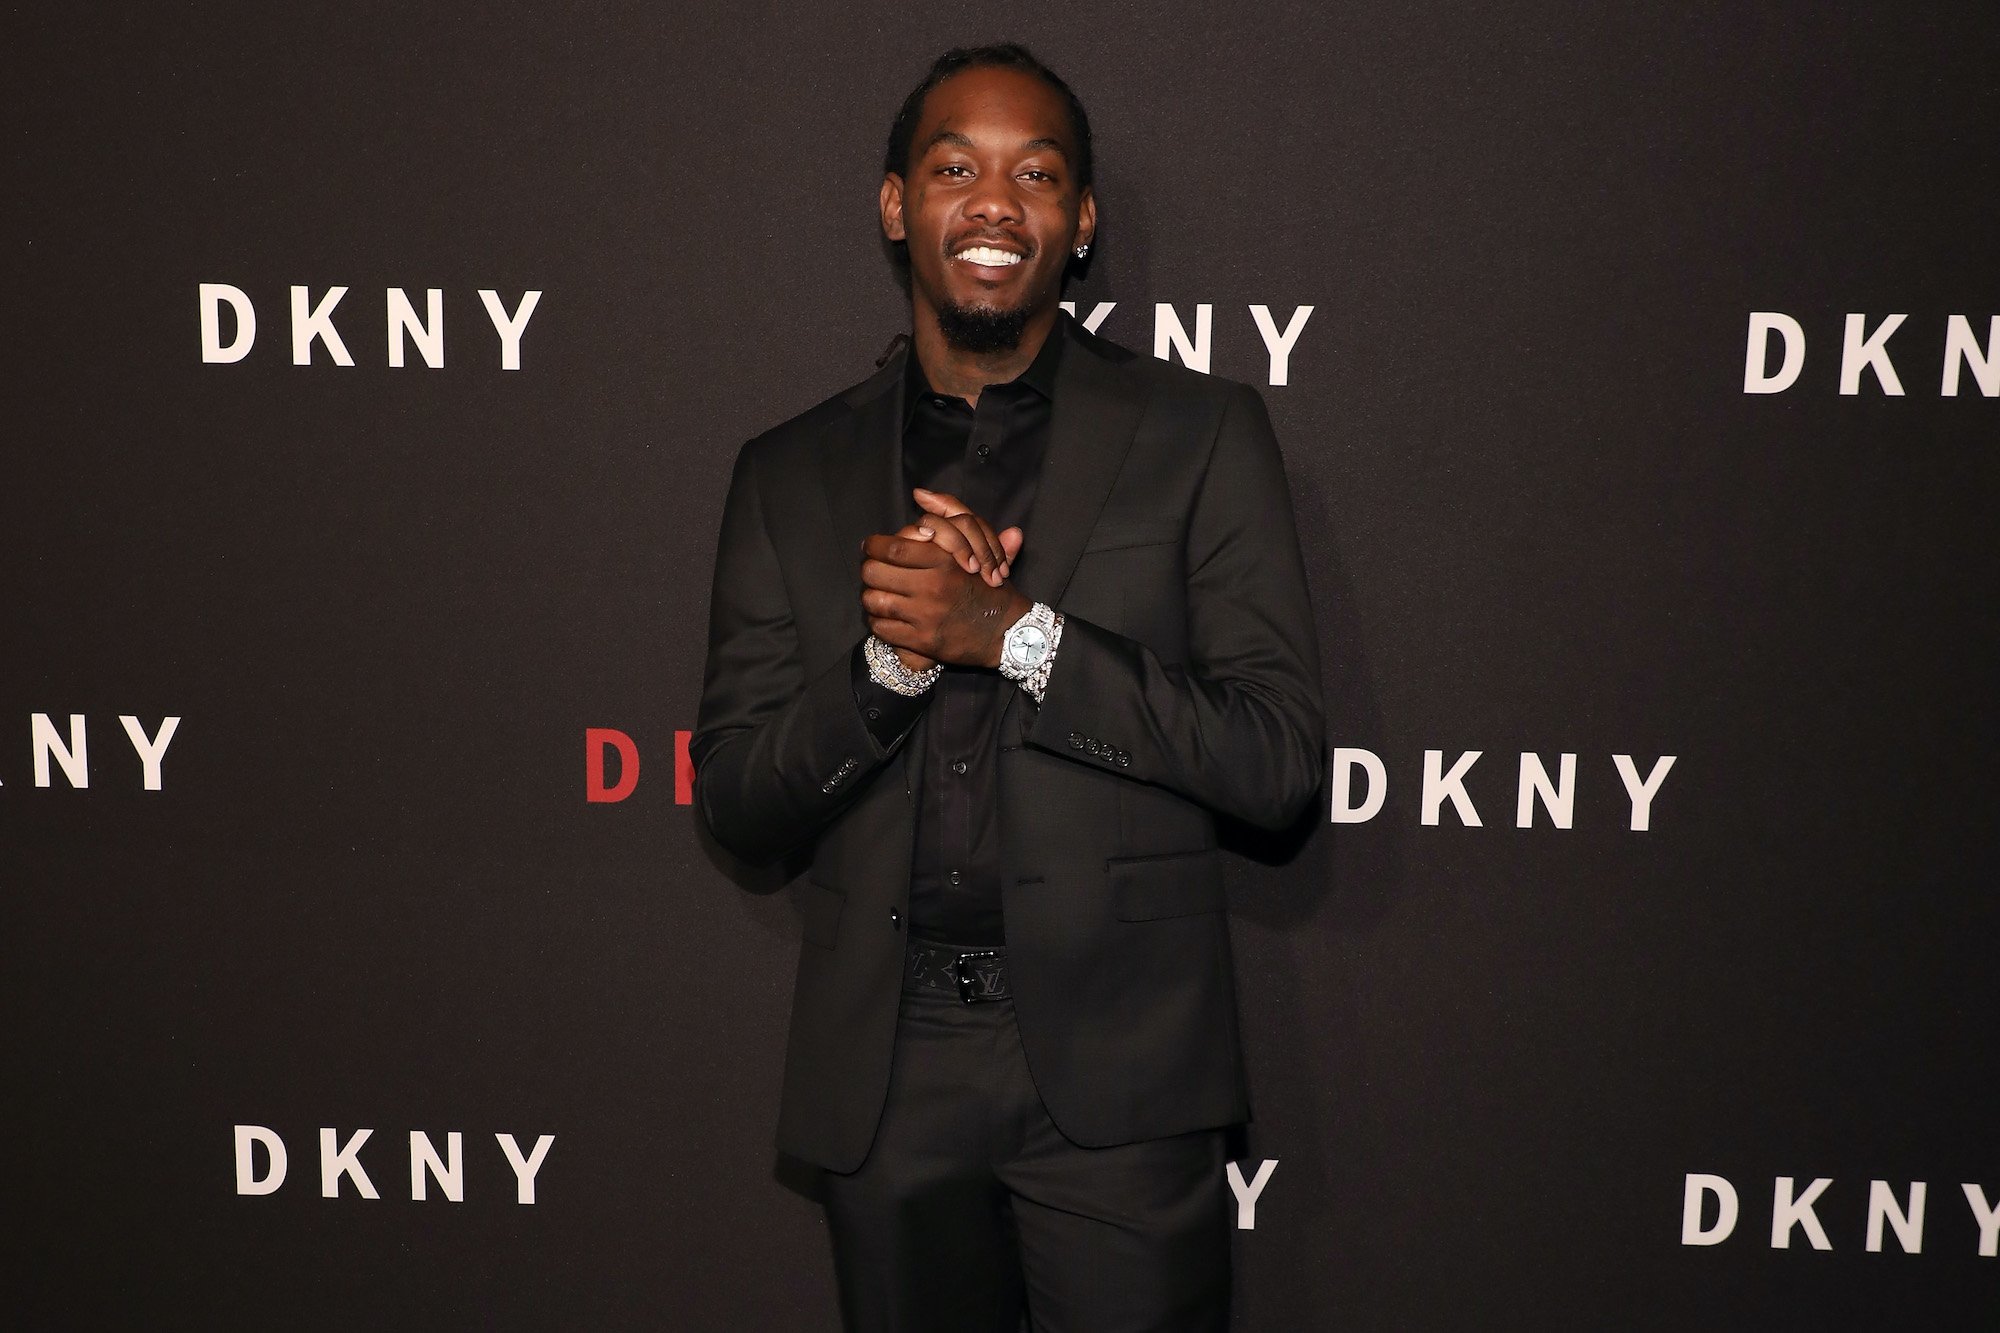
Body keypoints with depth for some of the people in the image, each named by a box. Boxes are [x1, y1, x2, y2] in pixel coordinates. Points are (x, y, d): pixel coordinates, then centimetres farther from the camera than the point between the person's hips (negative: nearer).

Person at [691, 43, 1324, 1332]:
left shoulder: (1199, 435, 0)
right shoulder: (792, 474, 7)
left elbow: (1280, 759, -7)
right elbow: (736, 801, 4)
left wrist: (1013, 633, -18)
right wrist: (892, 654, -15)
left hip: (1118, 1068, -2)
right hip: (885, 1072, 3)